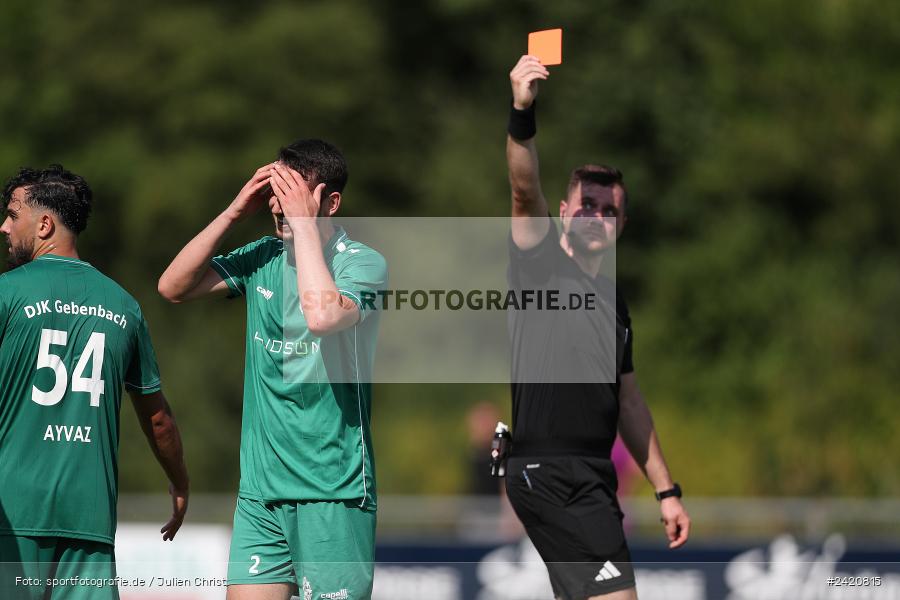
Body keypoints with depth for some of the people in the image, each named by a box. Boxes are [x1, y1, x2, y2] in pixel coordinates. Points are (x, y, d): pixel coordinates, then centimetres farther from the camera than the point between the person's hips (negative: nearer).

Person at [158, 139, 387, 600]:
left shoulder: (363, 263, -8)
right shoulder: (264, 258, 10)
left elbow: (322, 316, -27)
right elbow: (173, 287, 6)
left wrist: (305, 224, -20)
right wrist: (234, 213, -2)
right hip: (259, 488, 5)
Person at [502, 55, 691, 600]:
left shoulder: (614, 301, 20)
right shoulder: (542, 264, -1)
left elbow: (628, 402, 25)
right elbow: (526, 191, -20)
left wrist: (666, 491, 22)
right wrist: (522, 113, -37)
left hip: (592, 475, 8)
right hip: (548, 473, -8)